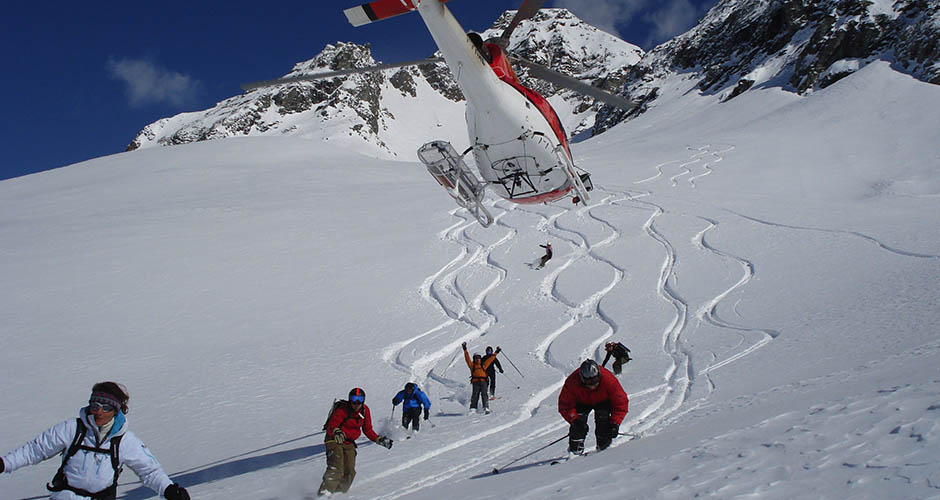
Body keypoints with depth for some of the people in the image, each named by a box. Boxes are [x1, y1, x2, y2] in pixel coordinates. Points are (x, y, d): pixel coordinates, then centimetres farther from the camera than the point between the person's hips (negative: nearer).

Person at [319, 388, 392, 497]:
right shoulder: (342, 409, -19)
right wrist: (336, 432, -51)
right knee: (335, 469, -23)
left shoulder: (365, 410, -1)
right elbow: (331, 425, -29)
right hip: (334, 440, -6)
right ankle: (325, 491, -23)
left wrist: (379, 440, 1)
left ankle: (339, 492, 15)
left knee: (349, 472, 1)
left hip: (349, 443, 6)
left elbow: (367, 430, 10)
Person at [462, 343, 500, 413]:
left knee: (484, 395, -11)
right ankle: (473, 408, -10)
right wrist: (465, 350, 6)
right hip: (475, 382, -1)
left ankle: (486, 408, -19)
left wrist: (496, 353, 33)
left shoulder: (483, 365, 24)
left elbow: (490, 360, 30)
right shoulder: (472, 365, 19)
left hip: (483, 381, 1)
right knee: (475, 396, -11)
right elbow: (467, 358, 12)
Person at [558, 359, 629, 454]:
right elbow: (565, 406, -24)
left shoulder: (609, 380, -36)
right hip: (581, 402, 0)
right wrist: (574, 419, -40)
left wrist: (615, 423, -32)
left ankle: (603, 446, -9)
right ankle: (575, 448, -10)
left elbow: (621, 403, -25)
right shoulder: (572, 383, -36)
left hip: (603, 402, 0)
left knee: (602, 416, -26)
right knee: (579, 420, -23)